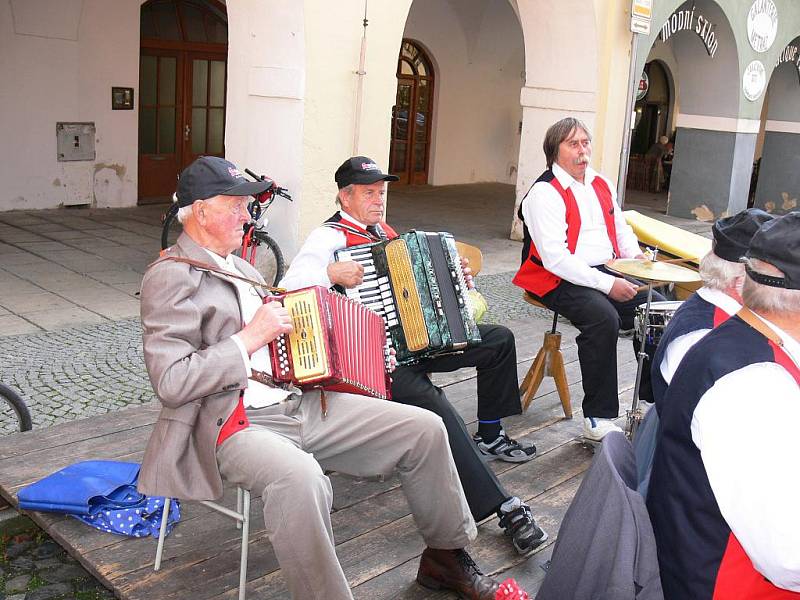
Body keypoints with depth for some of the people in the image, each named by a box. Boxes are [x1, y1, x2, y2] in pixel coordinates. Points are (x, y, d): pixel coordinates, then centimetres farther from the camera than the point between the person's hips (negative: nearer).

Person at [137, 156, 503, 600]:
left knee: (424, 429, 1)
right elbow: (171, 382, -19)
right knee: (301, 480, -41)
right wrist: (251, 338, -16)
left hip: (300, 401, 9)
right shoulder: (170, 279, -9)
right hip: (233, 425, -8)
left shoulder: (234, 264, 19)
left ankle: (446, 556, 19)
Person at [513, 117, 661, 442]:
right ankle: (598, 419, -23)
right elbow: (555, 258, -20)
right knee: (603, 317, -33)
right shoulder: (545, 193, -11)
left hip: (608, 272, 8)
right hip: (559, 280, -8)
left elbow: (621, 228, 26)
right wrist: (607, 284, -23)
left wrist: (634, 253, 2)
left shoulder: (601, 184, 16)